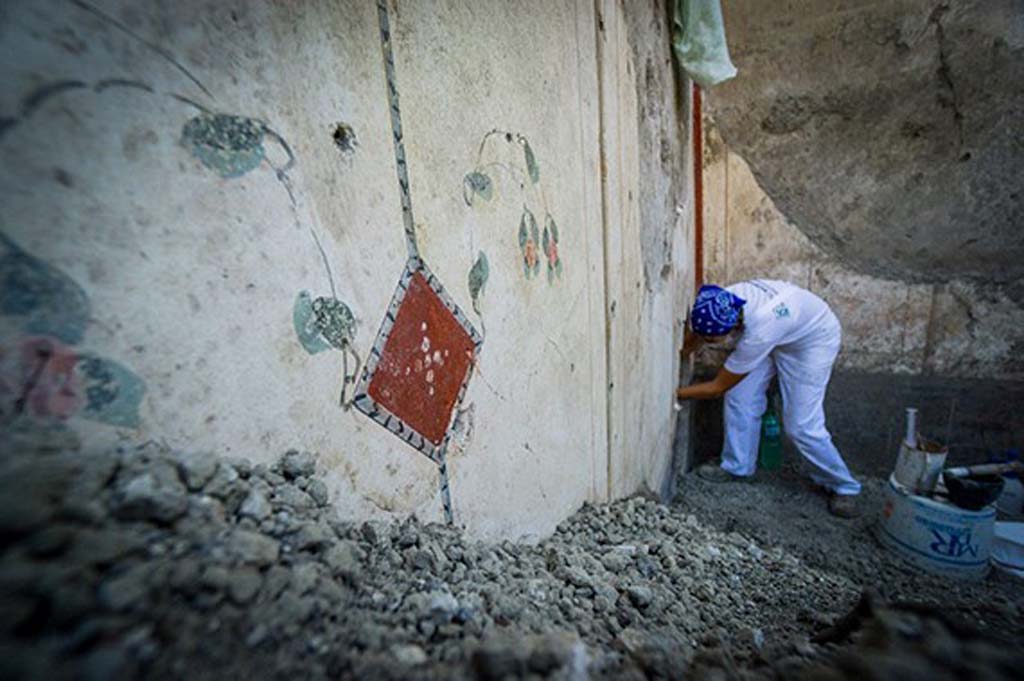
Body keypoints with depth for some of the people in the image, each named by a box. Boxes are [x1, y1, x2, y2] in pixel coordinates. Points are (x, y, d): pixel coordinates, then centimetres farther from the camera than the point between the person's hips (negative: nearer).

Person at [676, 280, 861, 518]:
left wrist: (675, 393, -21)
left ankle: (843, 486, 17)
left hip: (813, 338, -6)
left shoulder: (758, 334, -43)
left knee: (801, 425, -8)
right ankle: (737, 466, 15)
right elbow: (691, 339, -11)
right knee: (740, 396, -2)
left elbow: (718, 387, -30)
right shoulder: (720, 304, -30)